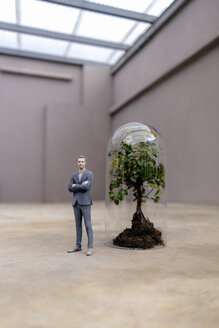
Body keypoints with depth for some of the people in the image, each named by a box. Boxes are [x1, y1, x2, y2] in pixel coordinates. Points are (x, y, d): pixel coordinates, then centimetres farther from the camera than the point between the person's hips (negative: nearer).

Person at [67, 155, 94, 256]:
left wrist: (75, 185, -6)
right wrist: (81, 185, -11)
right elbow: (70, 189, 0)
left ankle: (90, 248, 0)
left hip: (85, 202, -5)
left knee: (88, 225, -5)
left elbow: (86, 187, -18)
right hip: (76, 202, 5)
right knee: (78, 225, 11)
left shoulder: (90, 174, -3)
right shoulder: (74, 175, 13)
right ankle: (78, 246, 19)